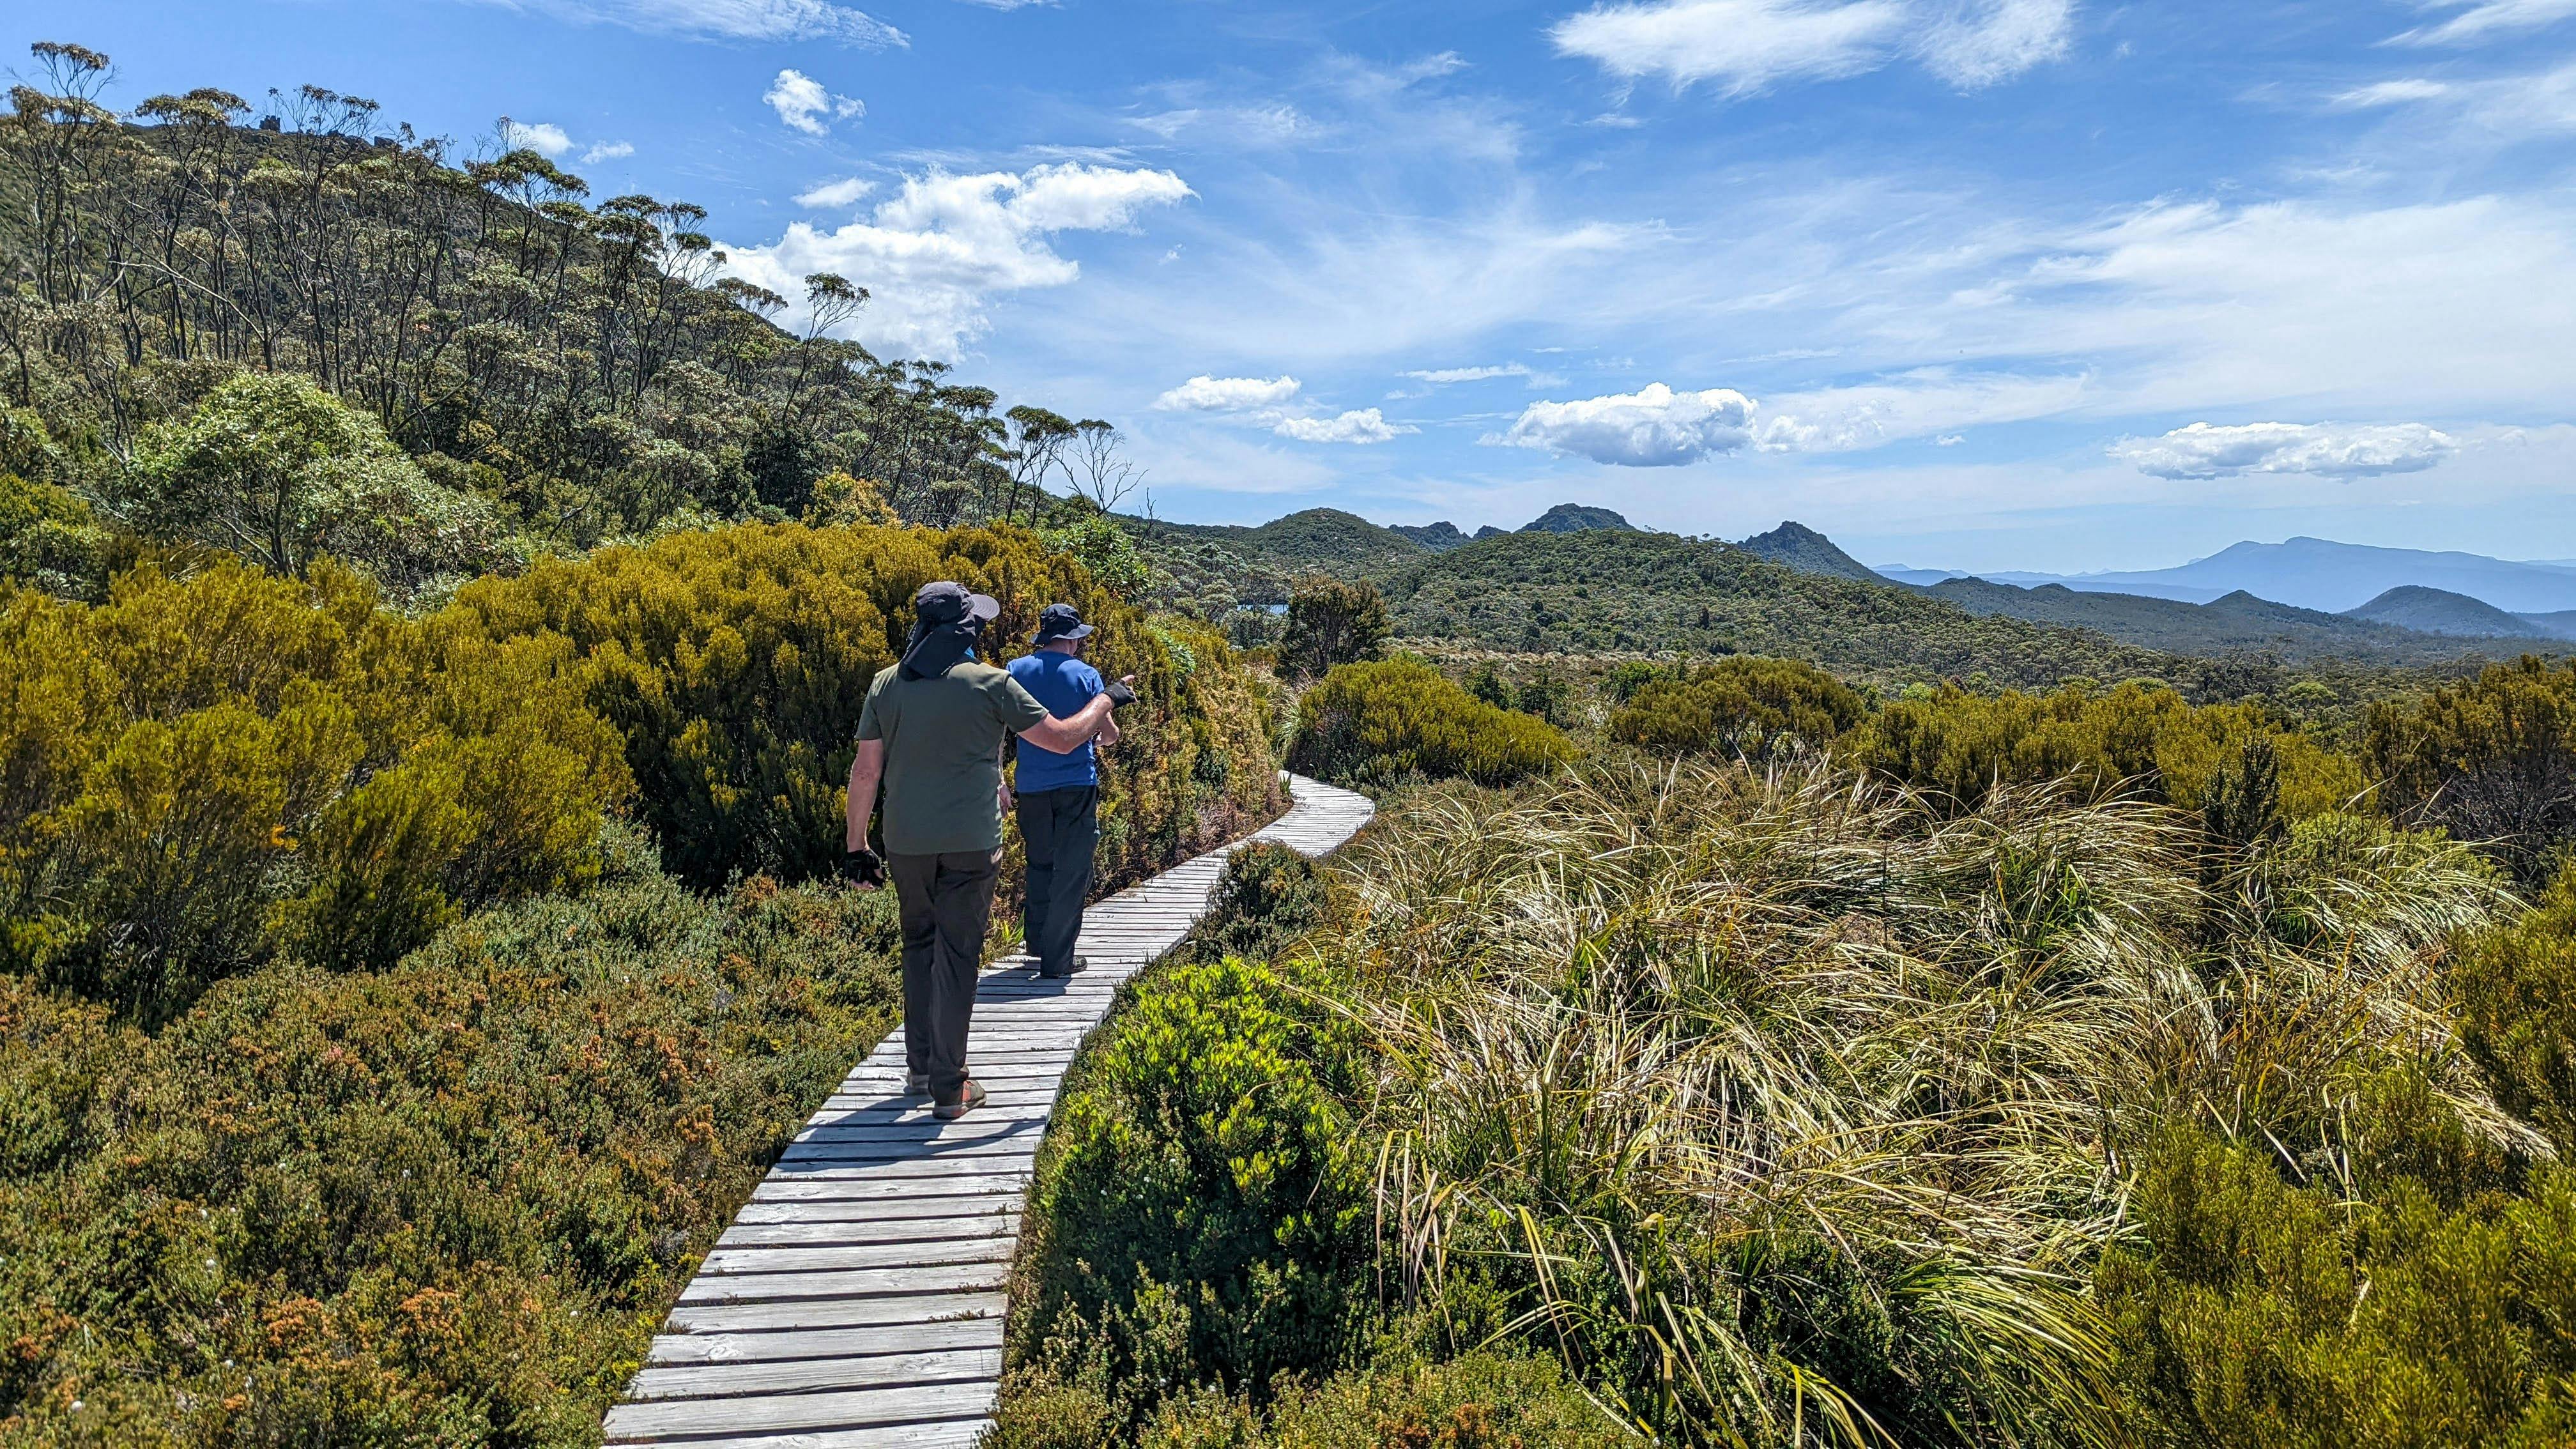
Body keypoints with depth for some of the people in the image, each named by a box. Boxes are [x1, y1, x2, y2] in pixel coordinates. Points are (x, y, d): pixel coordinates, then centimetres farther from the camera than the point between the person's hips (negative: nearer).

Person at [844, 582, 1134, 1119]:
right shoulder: (990, 683, -7)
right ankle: (949, 1089, 7)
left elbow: (865, 770, 2)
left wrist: (857, 846, 10)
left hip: (906, 842, 4)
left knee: (919, 945, 21)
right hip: (969, 843, -3)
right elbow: (1062, 739, -4)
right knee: (957, 956, 2)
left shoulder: (886, 684, 3)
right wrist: (1106, 700, 14)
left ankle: (919, 1067, 26)